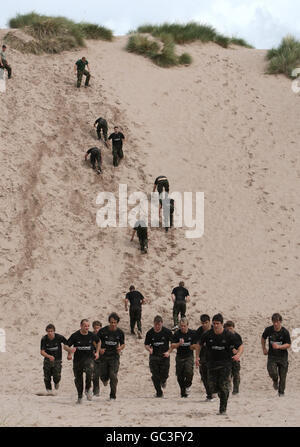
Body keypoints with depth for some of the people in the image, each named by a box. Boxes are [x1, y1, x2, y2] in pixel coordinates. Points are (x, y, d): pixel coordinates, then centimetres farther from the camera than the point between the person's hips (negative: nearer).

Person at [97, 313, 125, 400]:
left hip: (114, 356, 0)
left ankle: (113, 396, -3)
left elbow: (123, 344, 11)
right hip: (103, 356, 1)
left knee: (113, 376, -11)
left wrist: (120, 348, -12)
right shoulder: (103, 331, -6)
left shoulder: (120, 333, -1)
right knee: (103, 376, 2)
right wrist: (99, 349, -14)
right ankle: (105, 379, 42)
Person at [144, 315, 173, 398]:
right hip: (154, 356, 1)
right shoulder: (150, 333, -3)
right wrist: (149, 349, -17)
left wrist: (168, 351, -9)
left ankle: (163, 381, 35)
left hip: (164, 356, -1)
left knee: (164, 375, -3)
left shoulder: (167, 332, -7)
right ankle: (159, 393, 12)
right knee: (155, 376, -4)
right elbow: (146, 345, 6)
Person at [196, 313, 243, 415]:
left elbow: (240, 346, -4)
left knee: (224, 386, -11)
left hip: (225, 363, -3)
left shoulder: (228, 335, -9)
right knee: (213, 385, -1)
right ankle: (222, 396, 31)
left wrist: (238, 355, -23)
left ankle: (223, 409, -4)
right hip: (212, 363, 3)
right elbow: (200, 345, 13)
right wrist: (197, 357, 2)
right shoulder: (207, 335, -4)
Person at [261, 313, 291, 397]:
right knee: (272, 373, -19)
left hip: (282, 356, -1)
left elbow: (288, 345, -8)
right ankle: (275, 381, 16)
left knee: (282, 376, 2)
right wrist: (264, 349, 13)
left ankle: (281, 392, 20)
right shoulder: (268, 330, -4)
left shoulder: (285, 332, -11)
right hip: (272, 355, 1)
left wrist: (278, 346, -23)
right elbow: (263, 338, 17)